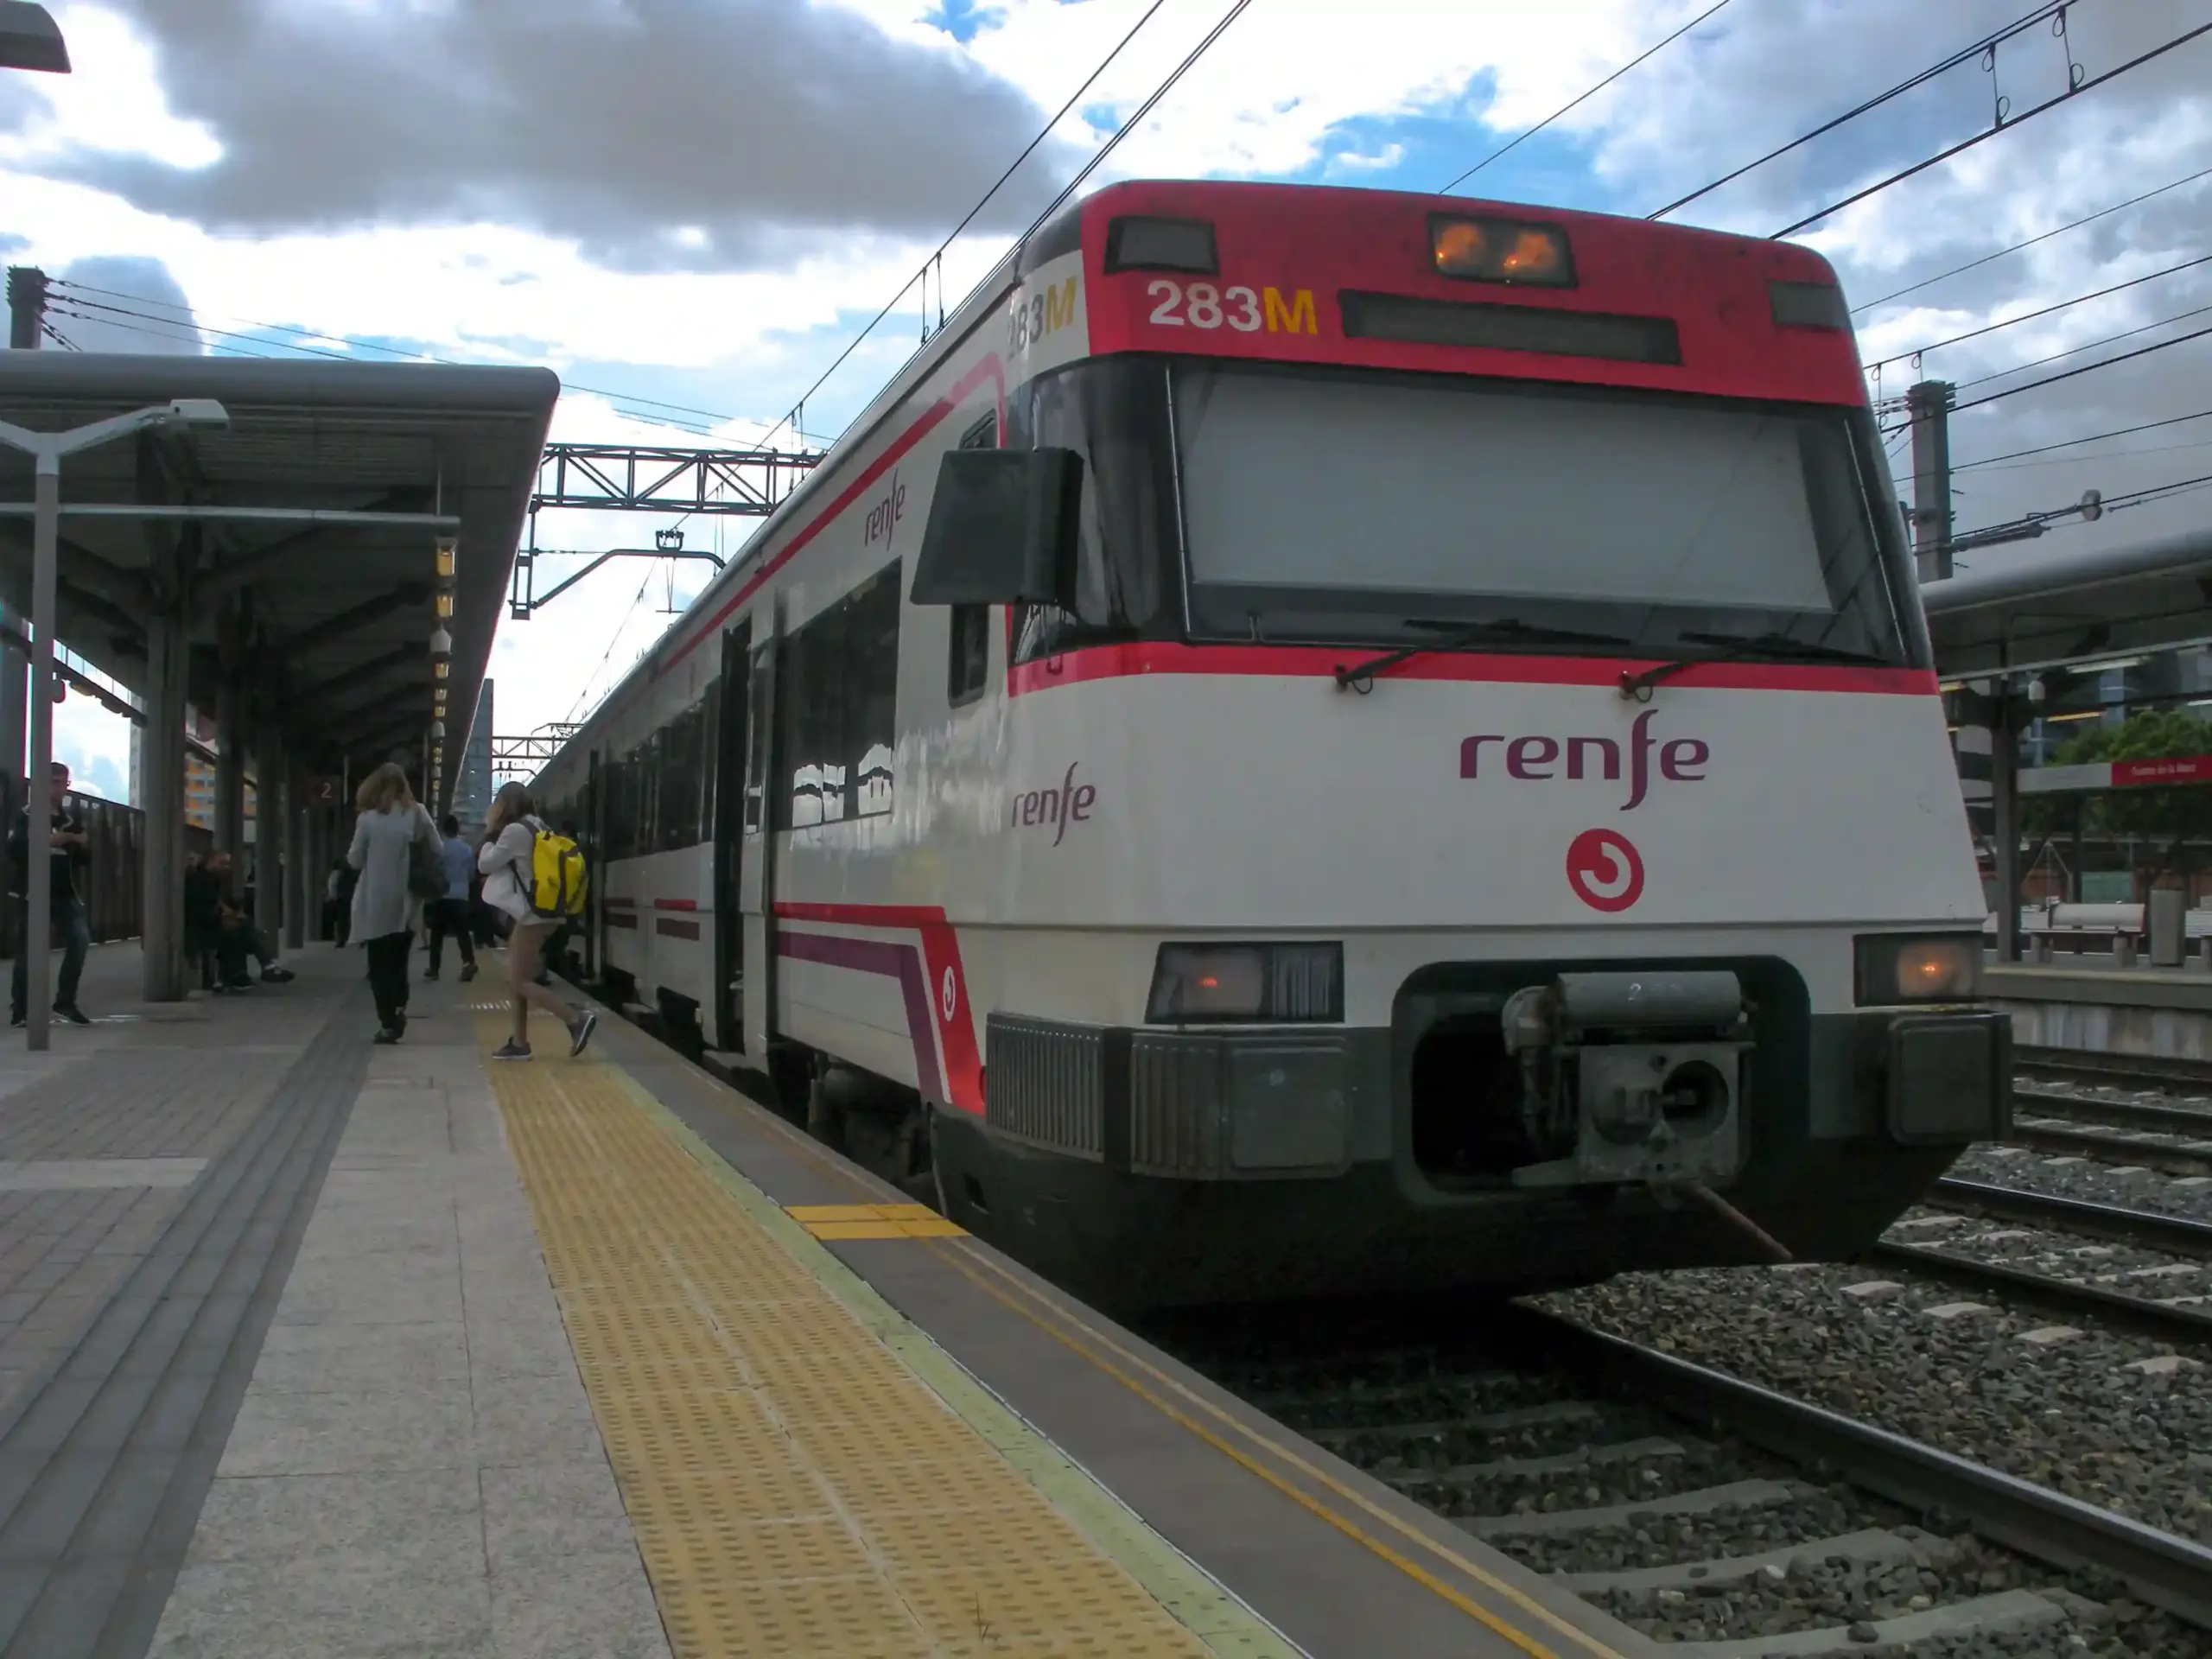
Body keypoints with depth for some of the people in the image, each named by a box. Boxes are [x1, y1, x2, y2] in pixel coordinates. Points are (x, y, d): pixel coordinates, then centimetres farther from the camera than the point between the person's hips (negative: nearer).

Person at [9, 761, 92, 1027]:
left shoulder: (69, 818, 15)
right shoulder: (27, 815, -2)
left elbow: (82, 859, 20)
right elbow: (14, 849, -17)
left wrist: (84, 844, -1)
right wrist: (48, 841, -24)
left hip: (64, 892, 5)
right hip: (33, 892, -5)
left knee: (81, 938, -9)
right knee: (28, 950, -3)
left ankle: (65, 1001, 1)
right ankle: (20, 1009, 8)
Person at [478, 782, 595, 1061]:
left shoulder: (515, 830, -13)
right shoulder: (537, 828, 14)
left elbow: (485, 864, -8)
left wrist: (490, 836, 5)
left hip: (531, 915, -10)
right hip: (538, 912, 10)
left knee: (518, 981, -7)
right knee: (518, 978, 12)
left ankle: (576, 1019, -15)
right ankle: (519, 1043, 12)